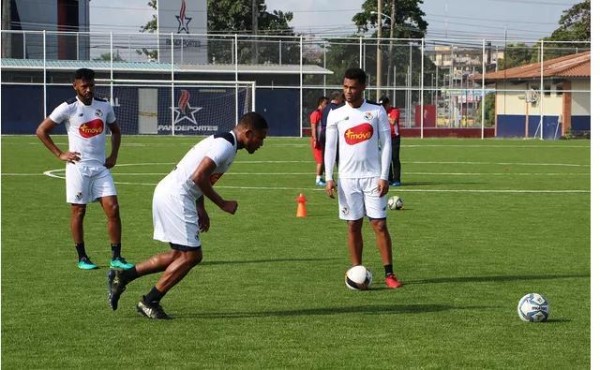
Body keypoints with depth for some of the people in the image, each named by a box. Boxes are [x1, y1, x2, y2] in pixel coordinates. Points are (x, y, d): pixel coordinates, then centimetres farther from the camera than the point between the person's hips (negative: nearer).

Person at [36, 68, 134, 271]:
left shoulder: (104, 106, 7)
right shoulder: (67, 108, -6)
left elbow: (115, 131, 24)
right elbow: (41, 130, -1)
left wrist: (113, 155, 12)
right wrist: (60, 154, -5)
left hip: (101, 166, 4)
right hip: (78, 166, -4)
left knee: (113, 208, -5)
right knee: (78, 211, 1)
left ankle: (116, 257, 1)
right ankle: (82, 257, 13)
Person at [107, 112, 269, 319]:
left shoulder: (221, 142, 17)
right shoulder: (226, 145, -15)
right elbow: (199, 177, -23)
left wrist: (200, 210, 20)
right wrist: (222, 204, -14)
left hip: (169, 194, 10)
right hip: (175, 198, -10)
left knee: (180, 254, 15)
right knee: (190, 255, -4)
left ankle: (122, 276, 18)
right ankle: (149, 302, 4)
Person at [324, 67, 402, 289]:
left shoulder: (377, 112, 2)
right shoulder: (335, 115, 5)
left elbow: (386, 144, 1)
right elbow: (330, 147, 6)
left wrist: (384, 177, -6)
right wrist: (329, 177, -3)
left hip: (372, 176, -1)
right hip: (348, 178, 1)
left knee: (379, 224, -4)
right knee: (353, 226, 4)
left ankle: (389, 274, -2)